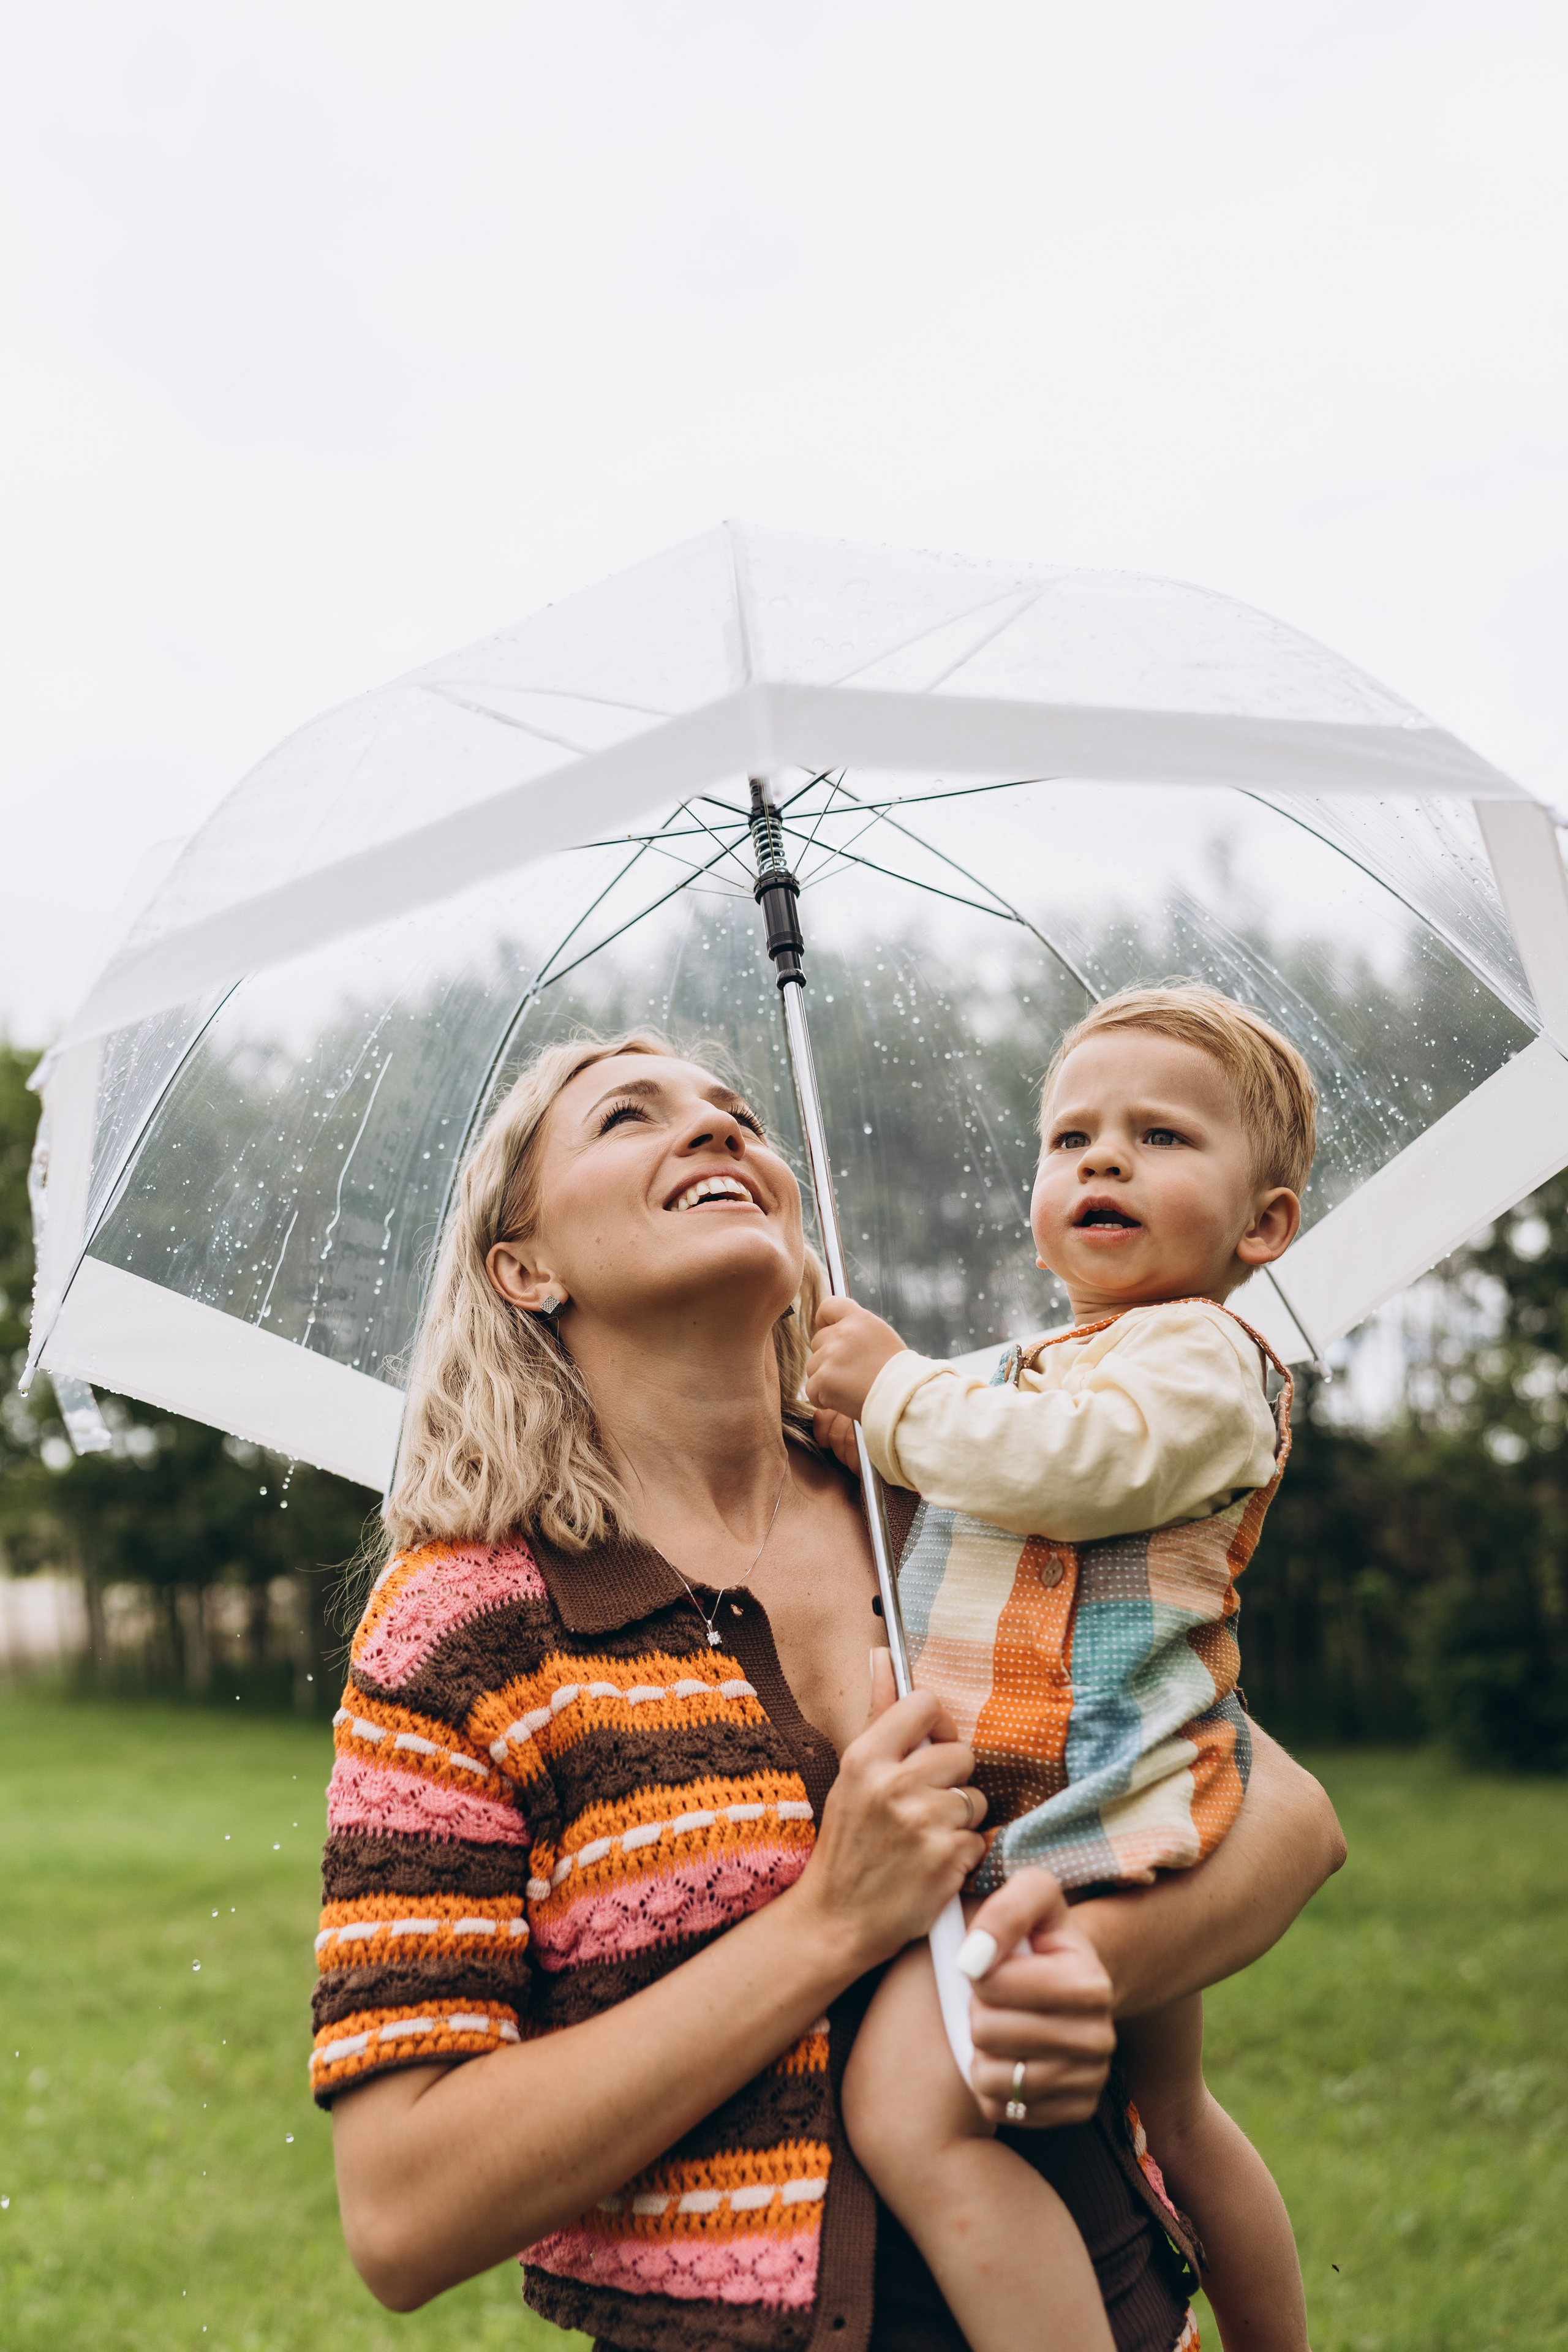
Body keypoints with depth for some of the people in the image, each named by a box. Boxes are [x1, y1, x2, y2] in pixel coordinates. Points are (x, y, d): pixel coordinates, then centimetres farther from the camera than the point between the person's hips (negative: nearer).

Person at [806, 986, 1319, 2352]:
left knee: (911, 2109, -24)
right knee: (1172, 2117, 26)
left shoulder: (1199, 1351, -8)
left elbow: (1069, 1467, -26)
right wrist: (874, 1419, 14)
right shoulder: (1050, 1366, 22)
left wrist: (899, 1389, -13)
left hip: (1090, 1810, -11)